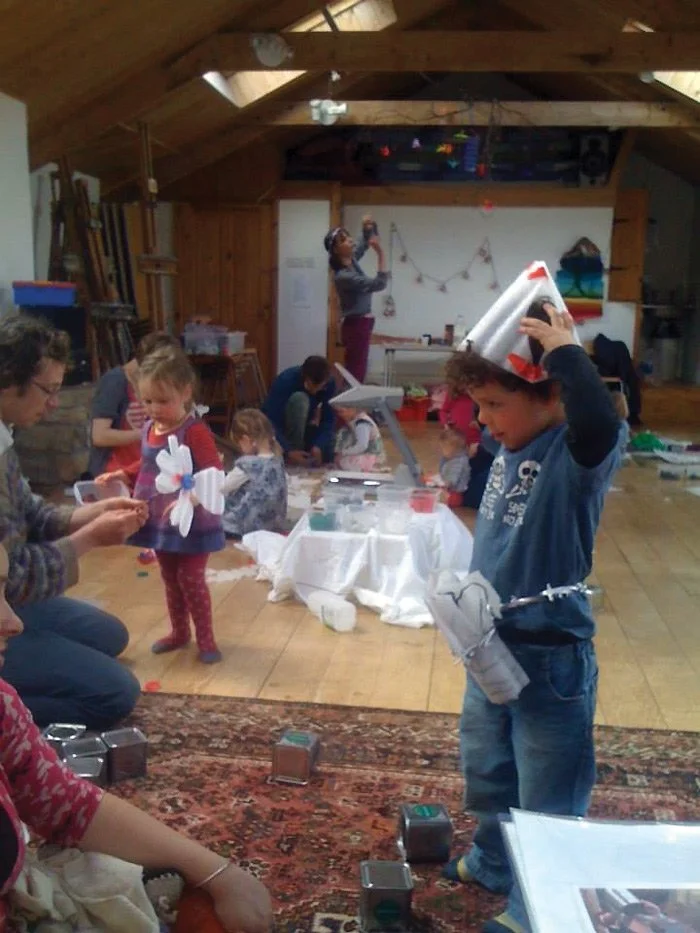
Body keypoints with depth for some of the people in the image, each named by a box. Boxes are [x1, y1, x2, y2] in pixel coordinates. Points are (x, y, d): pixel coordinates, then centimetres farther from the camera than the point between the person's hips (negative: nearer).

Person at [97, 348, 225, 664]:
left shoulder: (195, 431, -21)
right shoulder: (149, 429, 3)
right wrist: (121, 475, 5)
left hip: (192, 524, -8)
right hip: (159, 521, 8)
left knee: (191, 579, 0)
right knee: (170, 578, 18)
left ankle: (205, 638, 16)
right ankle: (179, 632, 35)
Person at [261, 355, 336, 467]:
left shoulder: (329, 384, -18)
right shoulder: (286, 380, -30)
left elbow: (328, 419, -17)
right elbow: (270, 422, -32)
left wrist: (318, 446, -34)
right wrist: (289, 451, -42)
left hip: (303, 426, 4)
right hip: (278, 426, -3)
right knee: (299, 399, -33)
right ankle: (294, 448, -21)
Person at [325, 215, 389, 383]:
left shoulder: (351, 260, 1)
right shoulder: (343, 276, -23)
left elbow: (366, 241, 15)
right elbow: (379, 284, -25)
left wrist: (369, 227, -8)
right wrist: (380, 253, -28)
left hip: (360, 324, 9)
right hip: (357, 326, -9)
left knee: (355, 374, 14)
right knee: (356, 375, -6)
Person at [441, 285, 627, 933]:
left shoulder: (575, 456, -24)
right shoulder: (508, 444, -1)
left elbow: (601, 424, -47)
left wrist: (564, 349, -35)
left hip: (550, 655, -8)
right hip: (492, 643, 9)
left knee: (546, 797, 12)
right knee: (485, 769, 28)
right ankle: (494, 862, 52)